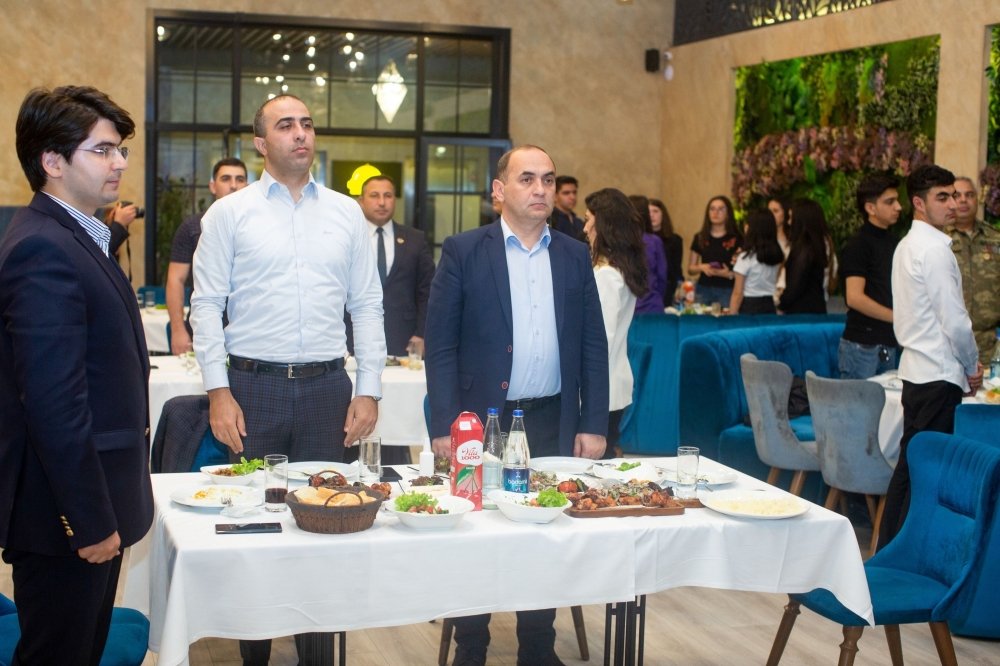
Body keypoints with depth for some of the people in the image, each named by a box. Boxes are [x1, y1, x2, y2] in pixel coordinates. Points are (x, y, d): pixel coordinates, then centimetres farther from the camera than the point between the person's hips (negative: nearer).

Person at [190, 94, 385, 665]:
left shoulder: (347, 213, 8)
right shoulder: (229, 214, 3)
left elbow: (367, 306, 8)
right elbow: (207, 305, 0)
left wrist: (369, 391, 2)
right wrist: (219, 392, -7)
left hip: (327, 387, 2)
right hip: (254, 386, -1)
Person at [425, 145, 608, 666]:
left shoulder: (574, 255, 8)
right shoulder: (463, 251, -2)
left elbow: (592, 345, 8)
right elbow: (441, 344, -5)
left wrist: (594, 423, 2)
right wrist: (444, 426, -11)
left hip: (553, 422, 3)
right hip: (482, 420, -3)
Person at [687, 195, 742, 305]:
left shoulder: (736, 239, 0)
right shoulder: (700, 238, 10)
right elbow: (690, 269, 13)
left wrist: (729, 274, -17)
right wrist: (701, 267, -6)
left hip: (727, 291, -3)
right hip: (703, 290, 3)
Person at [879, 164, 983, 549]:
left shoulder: (907, 246, 15)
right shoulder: (934, 249, -15)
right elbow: (954, 319, -16)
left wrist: (965, 364, 15)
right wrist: (972, 367, -1)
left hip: (915, 369, 10)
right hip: (939, 374, -10)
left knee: (909, 463, 14)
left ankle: (888, 548, 20)